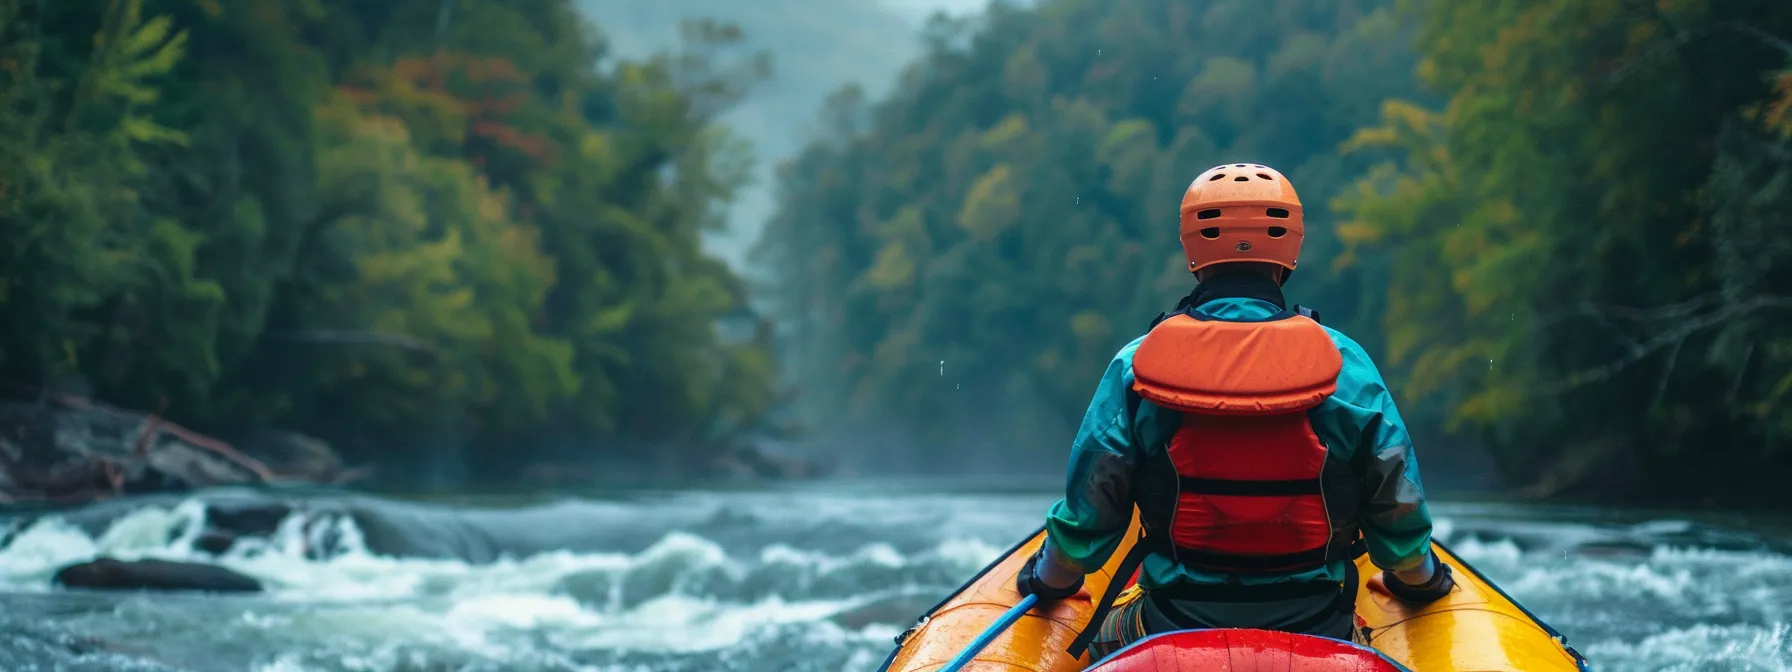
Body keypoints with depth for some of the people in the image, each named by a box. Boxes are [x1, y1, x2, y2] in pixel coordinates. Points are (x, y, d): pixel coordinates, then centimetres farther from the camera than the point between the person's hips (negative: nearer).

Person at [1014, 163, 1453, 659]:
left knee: (1101, 636, 31)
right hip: (1317, 631, 1)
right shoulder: (1343, 362, -7)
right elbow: (1398, 507, 0)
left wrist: (1050, 579, 19)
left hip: (1175, 623, 0)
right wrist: (1419, 578, 23)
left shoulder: (1136, 365, -7)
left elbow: (1087, 512, -3)